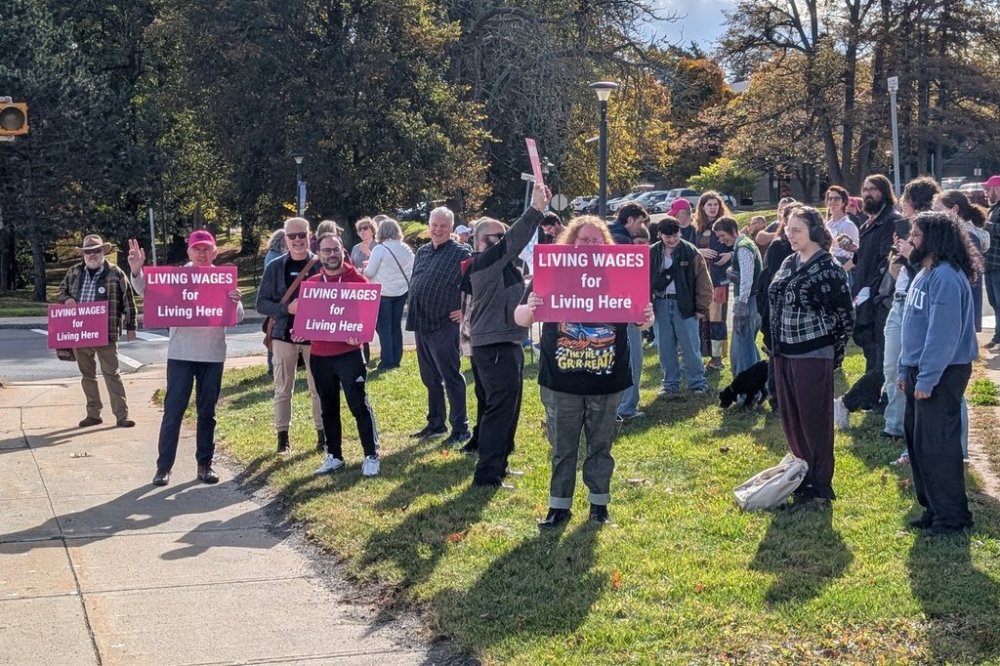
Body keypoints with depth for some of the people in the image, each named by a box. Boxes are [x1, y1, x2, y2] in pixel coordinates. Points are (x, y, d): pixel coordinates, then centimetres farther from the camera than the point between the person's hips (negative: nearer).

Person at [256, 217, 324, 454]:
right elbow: (261, 303, 0)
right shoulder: (275, 267, 2)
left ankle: (322, 434, 16)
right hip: (284, 335, 1)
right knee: (282, 389, 6)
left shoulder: (321, 265, 0)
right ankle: (282, 437, 14)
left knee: (319, 388, 5)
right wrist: (287, 308, -16)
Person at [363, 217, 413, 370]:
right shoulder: (406, 249, 2)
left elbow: (369, 273, -12)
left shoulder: (379, 249, -14)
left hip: (383, 293, -5)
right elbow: (412, 270, 8)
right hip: (401, 292, 5)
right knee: (396, 326, 13)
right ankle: (396, 360, 17)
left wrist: (364, 270, 9)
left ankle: (387, 362, 0)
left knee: (384, 328, 1)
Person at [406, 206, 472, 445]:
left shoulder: (461, 253, -9)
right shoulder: (422, 252, 13)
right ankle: (435, 423, 26)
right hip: (421, 324, 7)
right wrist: (413, 309, 14)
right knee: (430, 378, 15)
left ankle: (460, 428, 1)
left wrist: (467, 310, -12)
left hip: (444, 325, -7)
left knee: (451, 377, -4)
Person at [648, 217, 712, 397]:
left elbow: (703, 281, -4)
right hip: (660, 305, 3)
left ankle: (698, 382, 12)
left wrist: (702, 307, -6)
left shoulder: (690, 252, -6)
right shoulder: (651, 253, 1)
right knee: (665, 347, 9)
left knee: (690, 346, 1)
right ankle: (671, 383, 20)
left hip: (684, 304, -3)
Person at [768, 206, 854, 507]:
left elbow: (846, 315, -10)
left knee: (815, 421, 1)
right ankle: (803, 475, 28)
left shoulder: (829, 269, -12)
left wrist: (834, 352, -6)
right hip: (784, 355, 8)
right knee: (790, 420, 14)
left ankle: (820, 485, 11)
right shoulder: (788, 265, 10)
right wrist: (774, 344, 13)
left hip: (813, 356, -8)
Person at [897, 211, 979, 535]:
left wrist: (926, 379, -23)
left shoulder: (946, 278, -20)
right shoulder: (925, 275, 13)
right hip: (919, 372, 10)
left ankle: (952, 516, 4)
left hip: (941, 374, -10)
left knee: (937, 446, -6)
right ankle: (933, 507, 25)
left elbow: (944, 333, -24)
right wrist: (905, 370, 19)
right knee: (916, 438, 15)